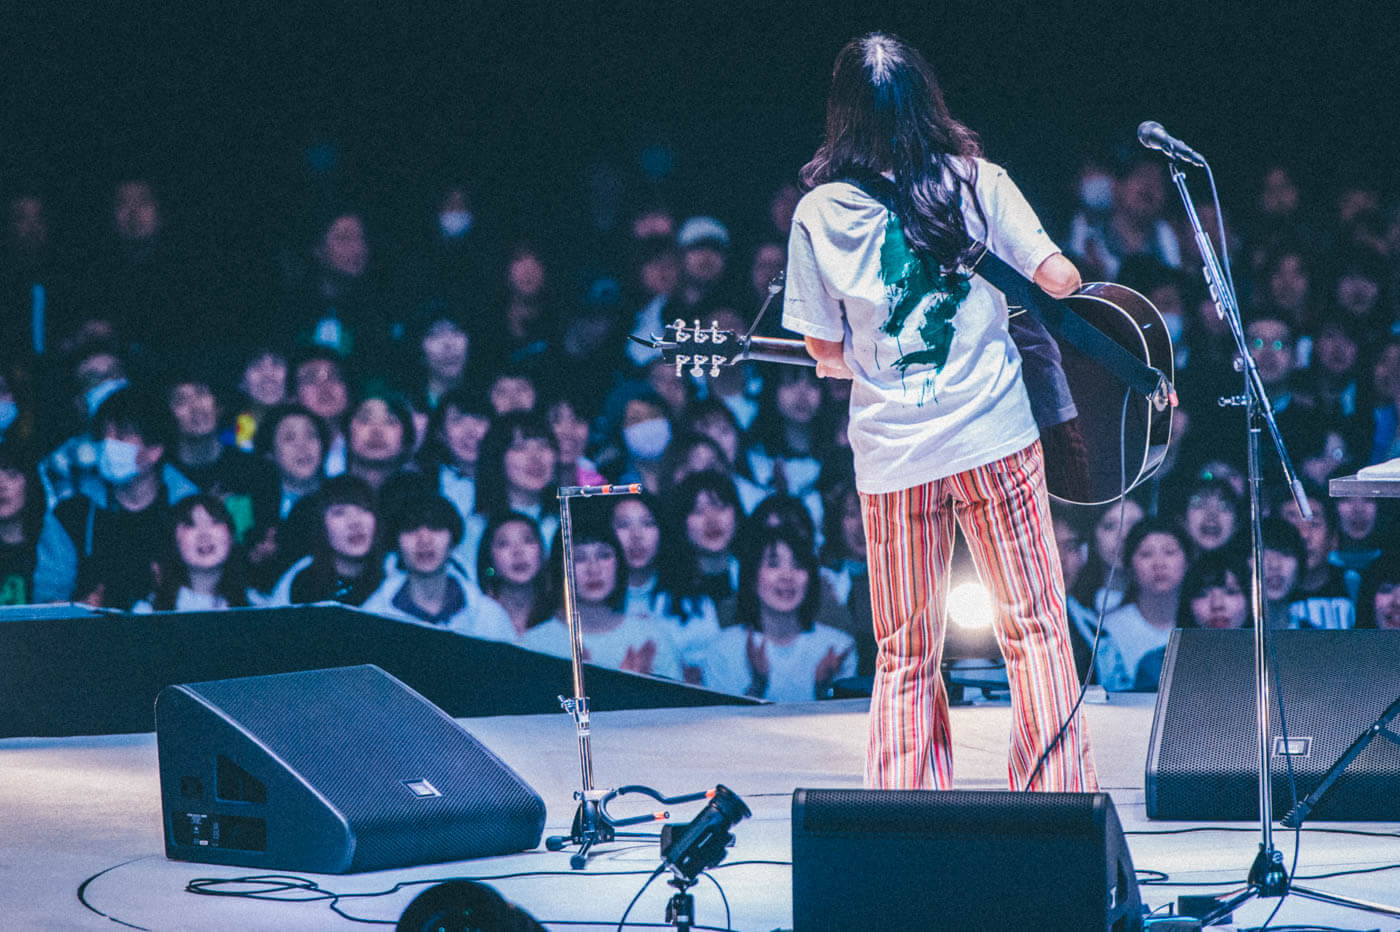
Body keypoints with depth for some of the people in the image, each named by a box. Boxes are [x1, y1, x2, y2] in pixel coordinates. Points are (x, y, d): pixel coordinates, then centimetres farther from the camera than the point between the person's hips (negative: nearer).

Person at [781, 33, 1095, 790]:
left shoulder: (819, 213, 1)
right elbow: (1059, 279, -4)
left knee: (905, 655, 10)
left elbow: (827, 352, 5)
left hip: (891, 453, 1)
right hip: (994, 438, -1)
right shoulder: (977, 182, 0)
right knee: (1033, 629, 7)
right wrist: (1056, 277, 19)